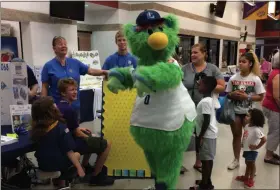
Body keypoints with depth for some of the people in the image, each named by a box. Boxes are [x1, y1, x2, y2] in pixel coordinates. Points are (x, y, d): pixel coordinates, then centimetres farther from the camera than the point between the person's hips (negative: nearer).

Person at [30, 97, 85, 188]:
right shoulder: (60, 127, -23)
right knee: (77, 155, 20)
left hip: (42, 165, 5)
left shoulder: (35, 128, -7)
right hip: (57, 164, -5)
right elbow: (69, 151, -21)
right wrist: (79, 168, -12)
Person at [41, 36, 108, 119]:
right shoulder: (49, 66, -3)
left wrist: (104, 72, -15)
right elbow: (44, 87, -3)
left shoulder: (75, 62, 6)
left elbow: (91, 71, 2)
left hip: (75, 105, 4)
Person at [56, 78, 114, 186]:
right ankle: (96, 177, 5)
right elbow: (76, 133, -18)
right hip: (72, 144, -10)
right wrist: (89, 137, -1)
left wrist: (79, 128, 16)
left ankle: (85, 166, 37)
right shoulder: (69, 110, -25)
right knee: (106, 145, -4)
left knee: (92, 139, 32)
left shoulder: (59, 106, 5)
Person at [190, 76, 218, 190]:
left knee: (206, 159, -1)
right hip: (209, 134, 10)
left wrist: (200, 136, -17)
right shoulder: (209, 99, 11)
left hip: (207, 135, -10)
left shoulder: (205, 101, -19)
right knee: (208, 159, 16)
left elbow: (206, 121, -22)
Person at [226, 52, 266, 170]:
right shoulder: (233, 78, -3)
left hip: (248, 112, -2)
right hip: (235, 112, 2)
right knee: (236, 136, 14)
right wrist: (233, 94, -18)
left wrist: (247, 96, -20)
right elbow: (227, 94, 4)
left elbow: (260, 97, -8)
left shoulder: (255, 79, -9)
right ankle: (236, 160, 28)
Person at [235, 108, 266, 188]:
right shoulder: (247, 126, -5)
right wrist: (243, 143, 4)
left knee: (251, 165, 10)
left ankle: (251, 180, 27)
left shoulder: (256, 130, -30)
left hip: (252, 151, -8)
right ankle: (246, 177, 41)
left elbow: (264, 139, -33)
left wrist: (257, 147, -22)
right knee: (247, 164, 23)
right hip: (246, 149, 8)